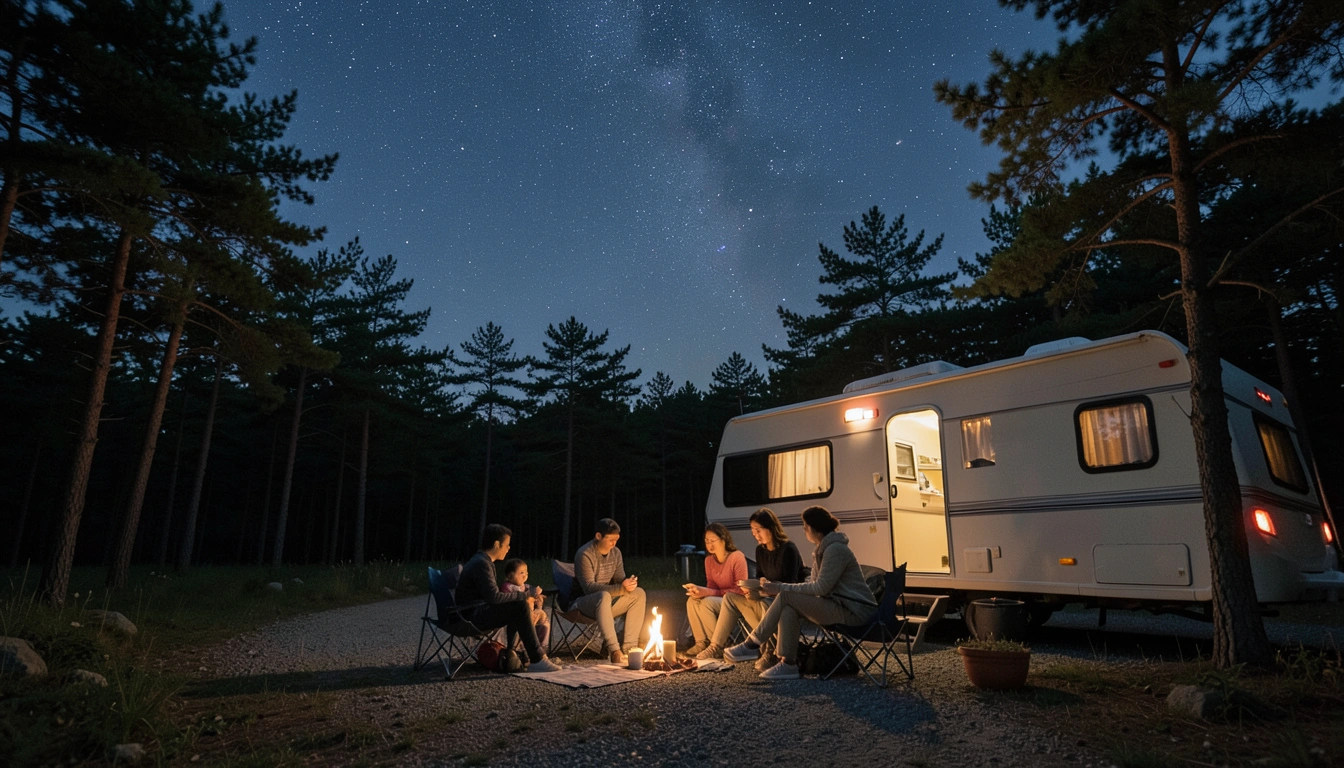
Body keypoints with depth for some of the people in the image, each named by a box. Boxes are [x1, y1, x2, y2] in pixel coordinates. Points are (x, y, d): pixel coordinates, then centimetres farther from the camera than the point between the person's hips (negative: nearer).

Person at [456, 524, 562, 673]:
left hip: (477, 612, 10)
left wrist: (526, 595, 5)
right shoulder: (482, 564, -17)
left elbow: (492, 595, 16)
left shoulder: (482, 561, 14)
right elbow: (494, 597, -27)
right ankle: (537, 660, -18)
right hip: (472, 617, -10)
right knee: (520, 606, -21)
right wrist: (527, 594, -19)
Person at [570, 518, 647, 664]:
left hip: (605, 603, 7)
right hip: (584, 602, -7)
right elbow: (589, 587, -27)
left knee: (638, 593, -14)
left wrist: (628, 584, -20)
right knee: (604, 596, -39)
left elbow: (620, 580, 7)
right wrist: (620, 588, -38)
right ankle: (614, 651, -41)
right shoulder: (585, 554, -19)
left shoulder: (615, 553, 3)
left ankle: (629, 647, -19)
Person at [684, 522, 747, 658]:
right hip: (719, 600, 7)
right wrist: (700, 591, -18)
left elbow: (740, 591, -19)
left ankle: (717, 646, -16)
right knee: (692, 601, -19)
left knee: (706, 603, -29)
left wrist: (708, 593, -25)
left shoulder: (737, 557, -16)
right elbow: (711, 587, 8)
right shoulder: (709, 559, 4)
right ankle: (701, 642, -7)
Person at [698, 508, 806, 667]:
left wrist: (760, 593, -31)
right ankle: (716, 647, -4)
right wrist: (753, 589, -12)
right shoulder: (760, 550, 5)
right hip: (770, 595, 9)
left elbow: (789, 585, -23)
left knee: (765, 604, -38)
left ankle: (771, 653, -26)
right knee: (731, 597, 0)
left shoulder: (788, 549, -19)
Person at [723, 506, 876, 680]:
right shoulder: (822, 549, 14)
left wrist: (781, 588, -18)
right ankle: (788, 663, -12)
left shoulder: (835, 549, -16)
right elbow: (814, 584, 11)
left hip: (855, 611, -9)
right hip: (840, 607, 9)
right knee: (788, 609, -10)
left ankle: (752, 645, -8)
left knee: (786, 597, -18)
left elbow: (821, 588, -21)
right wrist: (778, 588, 0)